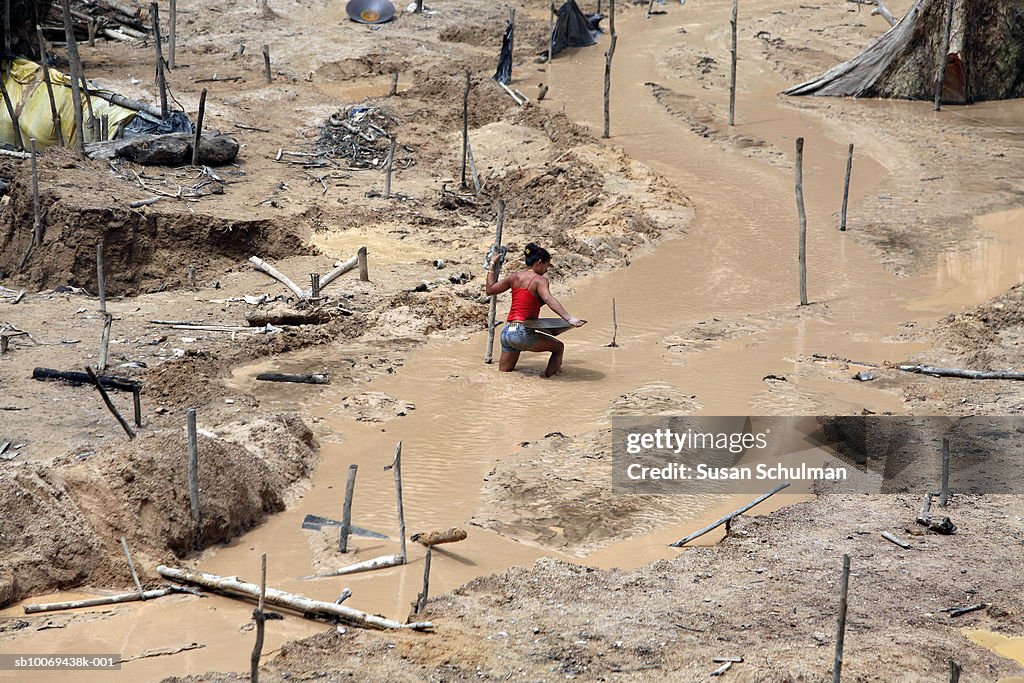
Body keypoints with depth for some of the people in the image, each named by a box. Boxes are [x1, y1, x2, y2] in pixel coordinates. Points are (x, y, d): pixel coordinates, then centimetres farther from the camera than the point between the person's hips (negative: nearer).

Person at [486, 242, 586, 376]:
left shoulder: (514, 277, 10)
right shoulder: (539, 280, -8)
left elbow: (490, 289, 18)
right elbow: (548, 299, -26)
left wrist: (492, 265, 28)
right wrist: (569, 318, -37)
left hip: (506, 333, 7)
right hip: (522, 333, -7)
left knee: (504, 374, 21)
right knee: (558, 347, 11)